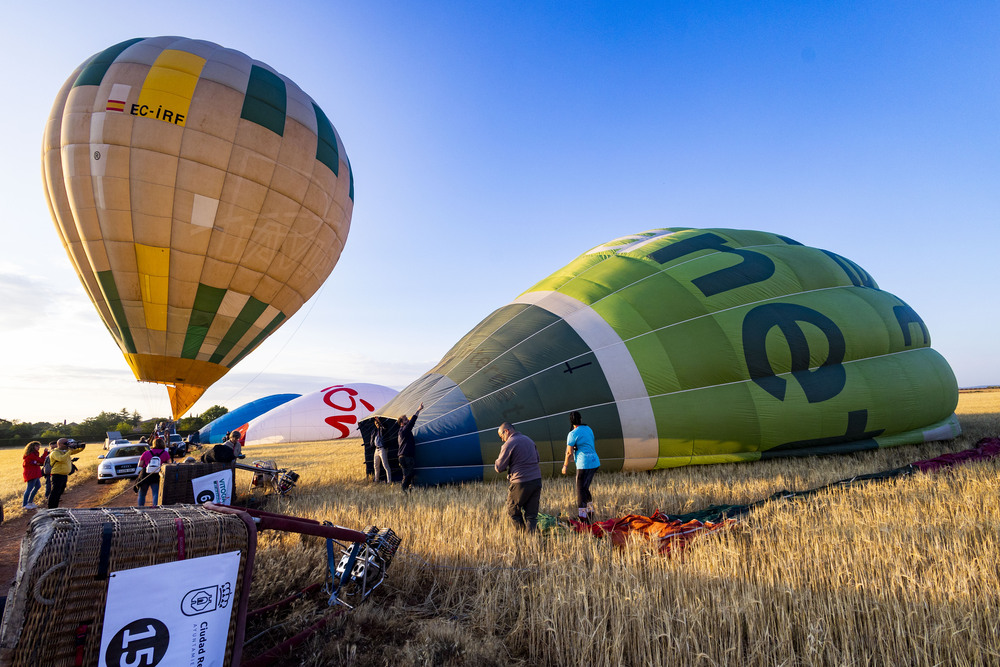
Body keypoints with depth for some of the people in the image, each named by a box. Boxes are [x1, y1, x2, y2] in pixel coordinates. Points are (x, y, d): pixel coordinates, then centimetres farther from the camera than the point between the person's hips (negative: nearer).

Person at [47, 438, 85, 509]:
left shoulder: (66, 451, 11)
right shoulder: (55, 453, -13)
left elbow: (77, 451, 19)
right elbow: (62, 459, -31)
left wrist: (81, 447, -3)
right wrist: (70, 451, -26)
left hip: (65, 475, 8)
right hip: (58, 475, -8)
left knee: (59, 493, 15)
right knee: (55, 493, -6)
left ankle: (55, 508, 24)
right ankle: (51, 509, -2)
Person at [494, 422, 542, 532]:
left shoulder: (509, 444, -8)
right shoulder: (529, 440, 15)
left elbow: (499, 468, -6)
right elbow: (538, 461, 22)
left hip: (521, 483, -7)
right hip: (537, 481, 7)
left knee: (513, 511, 11)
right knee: (531, 514, 10)